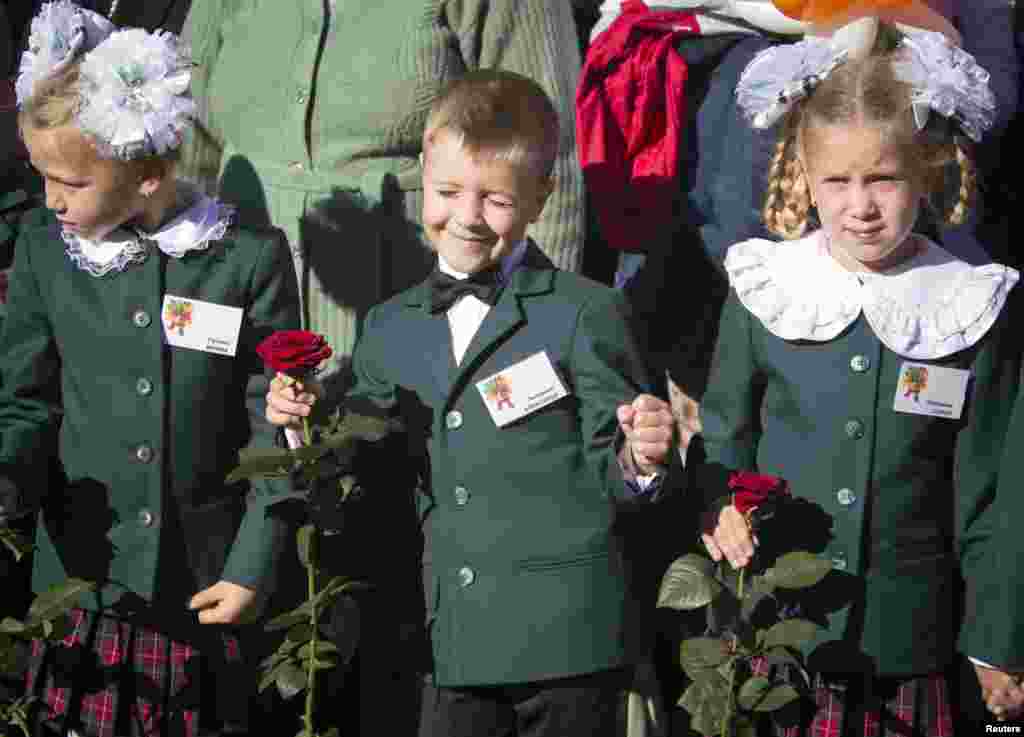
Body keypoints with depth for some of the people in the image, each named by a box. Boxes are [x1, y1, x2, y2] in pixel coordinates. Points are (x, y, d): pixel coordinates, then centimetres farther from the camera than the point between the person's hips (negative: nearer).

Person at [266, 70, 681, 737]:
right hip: (450, 641, 4)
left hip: (565, 638, -4)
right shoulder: (391, 328, 10)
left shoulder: (586, 314, -5)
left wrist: (641, 462, -24)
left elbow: (612, 479, -3)